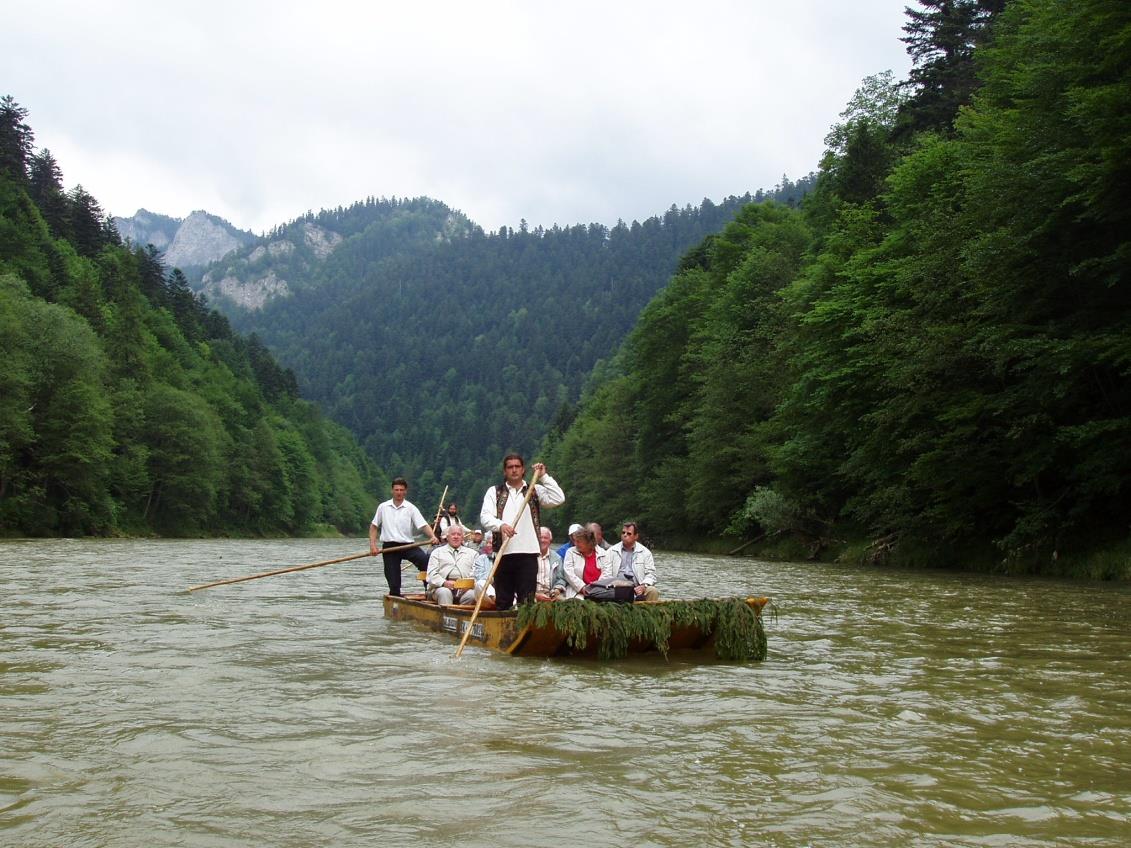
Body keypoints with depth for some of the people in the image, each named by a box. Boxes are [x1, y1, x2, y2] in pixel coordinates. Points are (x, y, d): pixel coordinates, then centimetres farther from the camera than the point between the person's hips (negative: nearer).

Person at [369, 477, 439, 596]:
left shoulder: (411, 508, 2)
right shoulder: (383, 507, 7)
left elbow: (423, 525, -8)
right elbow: (373, 526, 14)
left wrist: (433, 536, -26)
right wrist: (372, 545, 2)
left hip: (408, 545, -1)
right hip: (389, 547, 1)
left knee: (426, 560, -28)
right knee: (393, 583, 1)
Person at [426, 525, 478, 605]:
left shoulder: (471, 553, 26)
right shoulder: (437, 552, 21)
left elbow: (475, 574, 14)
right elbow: (432, 574, 8)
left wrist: (470, 584, -9)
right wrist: (444, 583, -12)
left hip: (464, 589, 1)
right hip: (442, 587, -1)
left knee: (471, 594, -32)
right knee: (444, 592, -35)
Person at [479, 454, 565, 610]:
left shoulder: (535, 490, 12)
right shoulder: (494, 492, 11)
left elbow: (558, 499, -4)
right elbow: (485, 516, -3)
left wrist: (543, 476, -5)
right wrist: (500, 525, -23)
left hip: (528, 554, -1)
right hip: (503, 554, 1)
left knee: (527, 601, -3)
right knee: (502, 601, 7)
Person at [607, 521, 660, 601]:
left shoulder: (645, 552, 15)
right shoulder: (611, 551, 16)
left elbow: (650, 574, 9)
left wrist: (643, 586, -11)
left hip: (637, 588, 1)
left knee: (653, 591, -29)